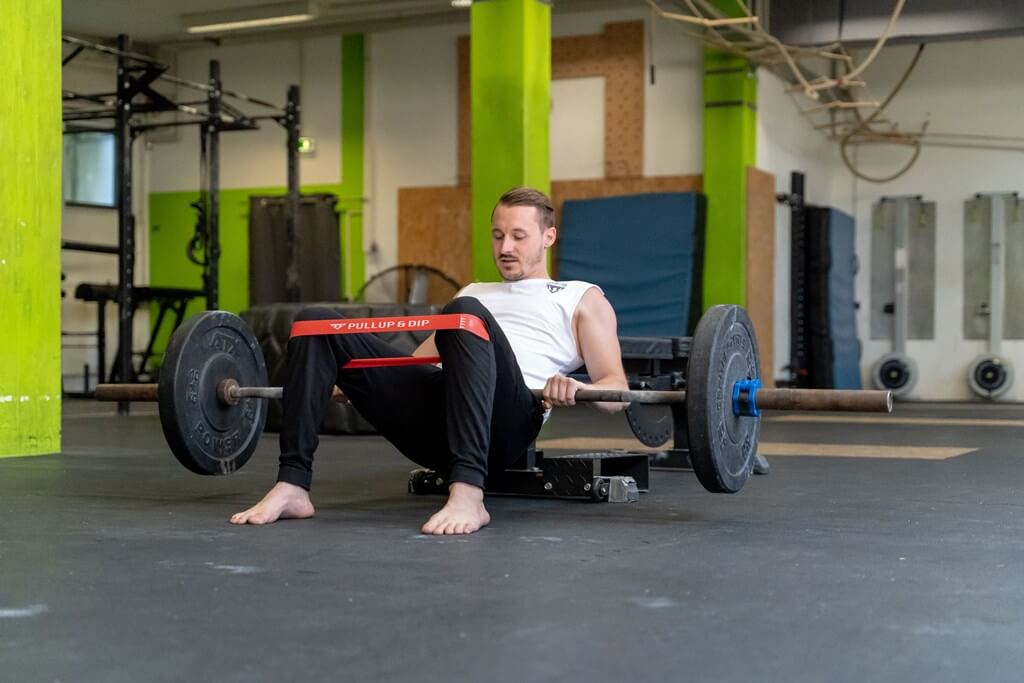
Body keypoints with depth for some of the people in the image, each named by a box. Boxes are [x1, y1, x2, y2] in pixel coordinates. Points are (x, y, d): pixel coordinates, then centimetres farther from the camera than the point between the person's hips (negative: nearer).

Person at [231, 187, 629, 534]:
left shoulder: (582, 298, 22)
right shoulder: (477, 293, 38)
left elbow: (616, 389, 10)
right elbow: (422, 358, 35)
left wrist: (578, 389, -15)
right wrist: (346, 377, 16)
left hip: (505, 420, -5)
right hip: (437, 414, 5)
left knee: (466, 314, -37)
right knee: (317, 322, -10)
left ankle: (468, 494, -47)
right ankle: (292, 485, -21)